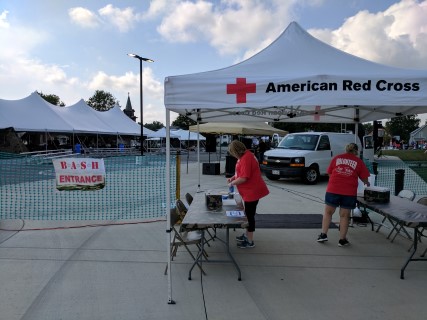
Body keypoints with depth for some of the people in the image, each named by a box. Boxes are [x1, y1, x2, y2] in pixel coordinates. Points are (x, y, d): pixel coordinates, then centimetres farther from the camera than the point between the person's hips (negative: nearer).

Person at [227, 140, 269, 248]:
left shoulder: (246, 158, -24)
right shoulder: (245, 155, 9)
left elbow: (244, 178, -26)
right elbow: (242, 172, 22)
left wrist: (232, 183, -11)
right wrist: (232, 178, 10)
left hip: (252, 191, -10)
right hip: (250, 191, 10)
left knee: (250, 215, 0)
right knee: (248, 214, 20)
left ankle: (250, 241, 12)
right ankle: (247, 235, 35)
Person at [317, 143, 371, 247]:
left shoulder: (336, 158, 9)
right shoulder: (359, 161, 5)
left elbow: (329, 172, 12)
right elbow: (364, 178, 7)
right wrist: (367, 183, 30)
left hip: (333, 189, 1)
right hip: (349, 192, -1)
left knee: (328, 212, 14)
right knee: (344, 215, 7)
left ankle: (323, 234, 14)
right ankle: (342, 240, 14)